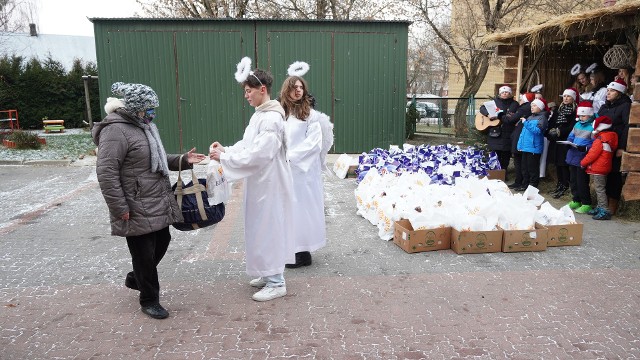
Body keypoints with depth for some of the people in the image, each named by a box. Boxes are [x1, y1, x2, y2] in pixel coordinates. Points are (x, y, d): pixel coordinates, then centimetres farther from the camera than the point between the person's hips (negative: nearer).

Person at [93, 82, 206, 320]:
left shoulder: (143, 126, 13)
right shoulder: (116, 131, -17)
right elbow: (106, 172, -21)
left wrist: (183, 160, 6)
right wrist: (120, 207, -21)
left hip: (158, 204, 9)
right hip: (137, 209, -9)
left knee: (161, 243, 19)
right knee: (144, 253, 3)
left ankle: (135, 279, 44)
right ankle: (149, 300, 22)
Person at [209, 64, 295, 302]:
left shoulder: (272, 119, -21)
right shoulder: (259, 115, 10)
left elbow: (258, 154, -26)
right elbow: (247, 144, 14)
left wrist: (224, 157, -21)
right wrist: (226, 150, -1)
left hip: (270, 185, -10)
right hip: (259, 184, 10)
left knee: (268, 230, 0)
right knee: (261, 229, 17)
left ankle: (276, 283, 14)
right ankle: (269, 275, 32)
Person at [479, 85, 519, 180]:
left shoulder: (514, 104, 8)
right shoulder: (495, 101, 9)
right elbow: (482, 108, 6)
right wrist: (488, 114, -14)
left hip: (507, 133, 1)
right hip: (494, 132, 0)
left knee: (506, 154, 4)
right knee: (495, 153, 1)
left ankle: (504, 173, 16)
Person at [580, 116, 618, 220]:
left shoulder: (600, 140, -18)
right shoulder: (610, 138, 12)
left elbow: (593, 154, -18)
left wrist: (583, 163, -4)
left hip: (597, 169, -10)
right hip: (604, 168, 10)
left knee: (600, 189, -9)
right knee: (599, 189, 18)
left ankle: (605, 211, -10)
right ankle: (600, 207, 26)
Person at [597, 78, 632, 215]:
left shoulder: (625, 106, -5)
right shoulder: (604, 107, 18)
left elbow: (627, 127, -12)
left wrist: (622, 147, -18)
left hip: (616, 148, -6)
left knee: (614, 176, -2)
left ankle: (612, 207, 4)